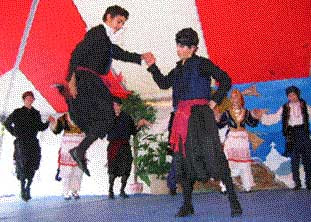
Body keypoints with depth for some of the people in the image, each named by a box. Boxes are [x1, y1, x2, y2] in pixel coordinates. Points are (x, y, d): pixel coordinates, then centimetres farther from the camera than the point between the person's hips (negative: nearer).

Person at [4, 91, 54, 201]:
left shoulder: (36, 113, 13)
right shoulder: (18, 112, 4)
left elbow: (40, 127, 17)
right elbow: (7, 123, 12)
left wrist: (49, 122, 1)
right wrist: (15, 134, 4)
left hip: (33, 142, 3)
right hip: (21, 143, -3)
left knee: (33, 166, 0)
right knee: (23, 165, -11)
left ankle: (28, 188, 16)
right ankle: (23, 190, -1)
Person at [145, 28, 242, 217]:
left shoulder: (202, 63, -2)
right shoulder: (178, 69, 19)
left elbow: (225, 80, -4)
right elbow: (164, 83, 27)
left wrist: (214, 101, -6)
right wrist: (152, 66, 19)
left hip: (200, 115, -7)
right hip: (182, 116, 7)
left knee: (212, 155, -11)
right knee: (185, 159, 6)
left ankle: (234, 201, -4)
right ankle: (187, 204, 15)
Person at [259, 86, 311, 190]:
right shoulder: (285, 108, 8)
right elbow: (274, 118, 7)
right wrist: (263, 115, -2)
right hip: (292, 135, 0)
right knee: (294, 160, -1)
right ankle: (297, 183, 5)